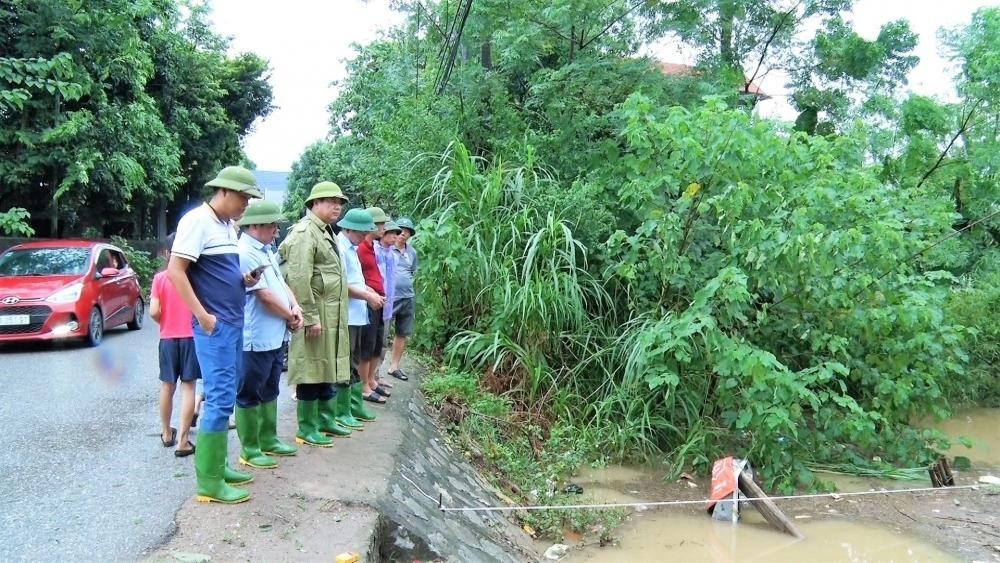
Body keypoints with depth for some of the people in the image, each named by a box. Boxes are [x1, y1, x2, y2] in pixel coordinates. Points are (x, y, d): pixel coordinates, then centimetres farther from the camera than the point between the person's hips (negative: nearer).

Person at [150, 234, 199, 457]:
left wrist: (165, 322, 10)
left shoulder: (160, 278, -4)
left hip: (168, 338, 1)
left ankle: (166, 433, 28)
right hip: (191, 337, -1)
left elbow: (154, 312, -10)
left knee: (167, 386, 15)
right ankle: (182, 440, -4)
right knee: (188, 387, 0)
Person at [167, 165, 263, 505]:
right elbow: (175, 270, -17)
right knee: (220, 398, -8)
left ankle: (218, 466, 25)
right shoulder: (197, 220, -12)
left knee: (224, 397, 14)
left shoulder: (229, 225, 14)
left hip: (234, 323, 9)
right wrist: (202, 315, -19)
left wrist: (245, 281, 4)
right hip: (214, 326, -9)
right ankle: (209, 482, 0)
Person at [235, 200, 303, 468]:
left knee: (269, 392, 18)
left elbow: (280, 282, 16)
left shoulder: (265, 251, 13)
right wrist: (290, 317, -6)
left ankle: (268, 439, 30)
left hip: (274, 336, 10)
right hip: (256, 339, -10)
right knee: (250, 394, 2)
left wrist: (295, 307, -3)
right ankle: (249, 449, 12)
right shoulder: (245, 254, -18)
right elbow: (265, 295, -20)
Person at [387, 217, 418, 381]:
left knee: (402, 334, 13)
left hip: (408, 298, 6)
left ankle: (394, 366, 25)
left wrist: (406, 282, 12)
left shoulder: (412, 252, 11)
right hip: (388, 297, -6)